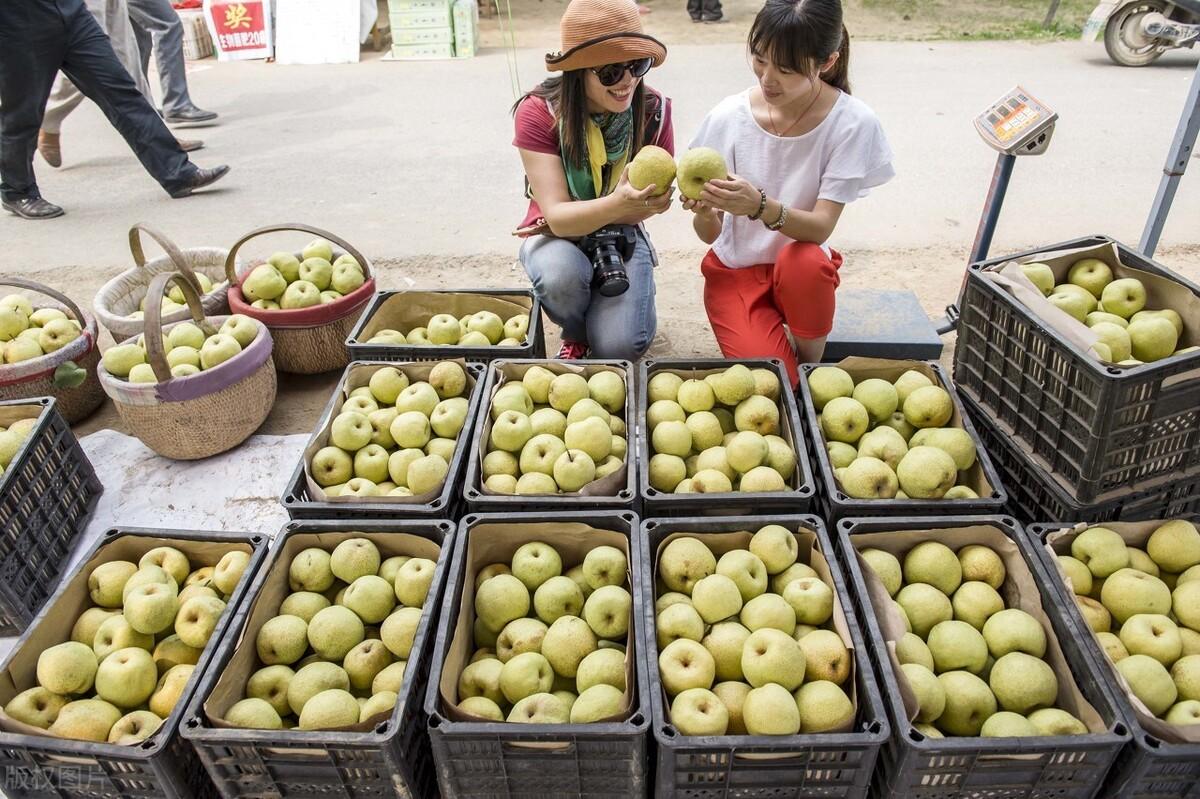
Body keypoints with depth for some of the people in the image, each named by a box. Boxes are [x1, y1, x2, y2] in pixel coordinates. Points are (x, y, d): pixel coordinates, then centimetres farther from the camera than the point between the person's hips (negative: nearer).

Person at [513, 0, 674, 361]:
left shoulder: (655, 110, -15)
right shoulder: (538, 112, -20)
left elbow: (650, 201, -6)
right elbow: (557, 215, -27)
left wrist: (572, 216, -17)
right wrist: (619, 203, -47)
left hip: (622, 237, 1)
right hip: (556, 235, 0)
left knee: (619, 345, -24)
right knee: (560, 274, -37)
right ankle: (576, 335, 0)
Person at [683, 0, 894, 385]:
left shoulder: (852, 123, -16)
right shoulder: (728, 117, -13)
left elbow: (821, 227, -23)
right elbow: (709, 235, -12)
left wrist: (761, 206, -42)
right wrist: (704, 211, -36)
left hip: (801, 268, 1)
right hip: (735, 269, 0)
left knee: (804, 260, -36)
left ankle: (811, 368, -7)